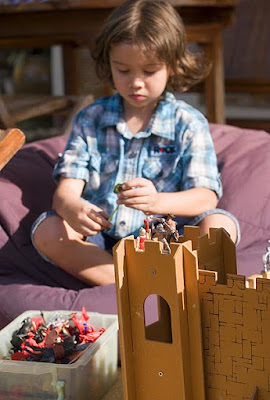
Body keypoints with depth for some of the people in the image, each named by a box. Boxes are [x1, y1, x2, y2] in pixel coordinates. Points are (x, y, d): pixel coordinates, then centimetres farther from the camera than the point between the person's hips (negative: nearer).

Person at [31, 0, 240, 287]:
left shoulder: (189, 123, 0)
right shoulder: (89, 120, 6)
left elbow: (206, 197, -11)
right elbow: (66, 189, -3)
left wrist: (158, 201, -33)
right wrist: (72, 208, -30)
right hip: (100, 244, 2)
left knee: (221, 225, -27)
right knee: (46, 231, -24)